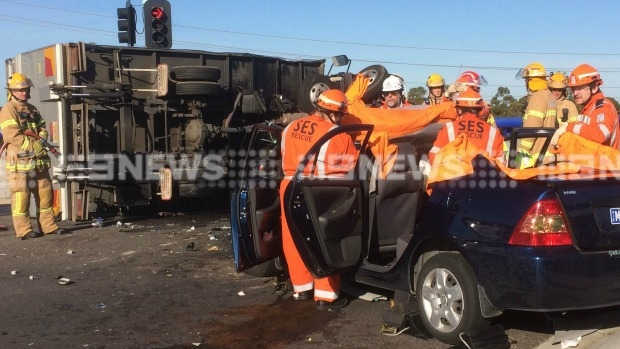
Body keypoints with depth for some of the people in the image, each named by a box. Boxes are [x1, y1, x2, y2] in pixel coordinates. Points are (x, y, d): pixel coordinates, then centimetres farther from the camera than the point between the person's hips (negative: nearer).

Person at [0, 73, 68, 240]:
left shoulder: (32, 109, 19)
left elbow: (42, 129, 18)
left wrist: (41, 141, -5)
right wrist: (34, 146, -18)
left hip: (38, 159, 8)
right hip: (20, 159, -8)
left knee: (45, 192, 9)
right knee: (21, 194, -6)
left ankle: (49, 225, 16)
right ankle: (23, 230, -2)